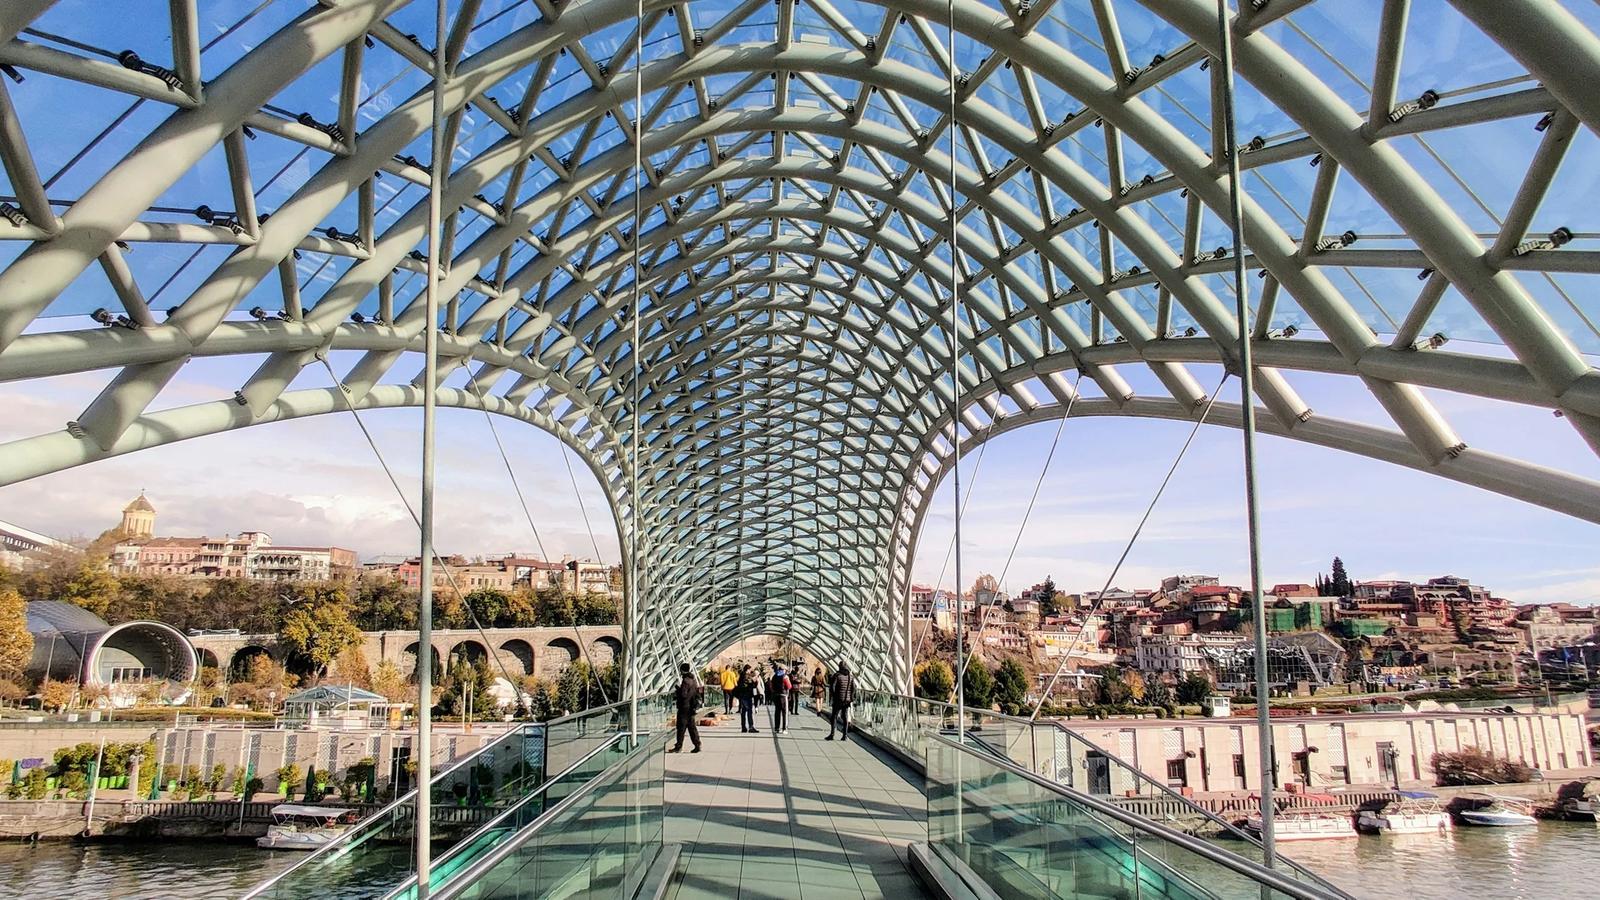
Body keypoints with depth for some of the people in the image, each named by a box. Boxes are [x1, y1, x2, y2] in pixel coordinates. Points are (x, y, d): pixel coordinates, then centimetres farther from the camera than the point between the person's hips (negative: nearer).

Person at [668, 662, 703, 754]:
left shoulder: (686, 680, -18)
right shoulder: (693, 679, 11)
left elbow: (683, 694, -22)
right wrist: (677, 693, 19)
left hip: (685, 708, -9)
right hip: (691, 707, 9)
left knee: (681, 727, -1)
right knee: (691, 726, 11)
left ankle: (678, 747, 4)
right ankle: (697, 745, 9)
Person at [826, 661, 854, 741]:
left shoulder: (837, 675, -6)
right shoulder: (851, 677, 6)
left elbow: (833, 687, -11)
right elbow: (854, 689, 0)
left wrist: (831, 698, -4)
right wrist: (852, 698, 5)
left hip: (838, 699, -3)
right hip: (847, 700, 4)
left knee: (834, 717, 2)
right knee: (845, 717, 7)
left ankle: (832, 734, -3)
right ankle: (845, 735, 5)